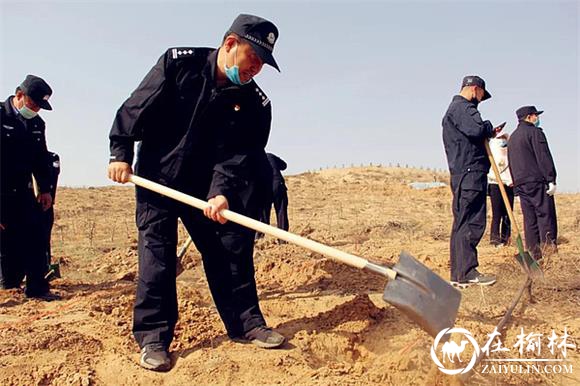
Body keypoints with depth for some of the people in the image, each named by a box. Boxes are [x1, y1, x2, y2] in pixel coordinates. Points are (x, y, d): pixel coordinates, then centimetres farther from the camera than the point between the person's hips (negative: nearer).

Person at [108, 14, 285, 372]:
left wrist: (221, 191, -29)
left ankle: (246, 322, 13)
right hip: (156, 179, -2)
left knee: (230, 247, 1)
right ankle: (153, 336, 0)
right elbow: (137, 107, -7)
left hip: (206, 186, 3)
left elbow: (237, 154, -14)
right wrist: (121, 152, -10)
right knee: (157, 251, -7)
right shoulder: (179, 63, -11)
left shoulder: (255, 103, -7)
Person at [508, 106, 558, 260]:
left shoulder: (512, 137, 21)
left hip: (520, 183, 7)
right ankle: (548, 241, -14)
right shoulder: (535, 132, -4)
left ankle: (533, 250, 6)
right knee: (545, 213, -6)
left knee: (529, 217, 6)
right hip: (537, 181, -7)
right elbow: (544, 157, -12)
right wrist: (551, 180, -13)